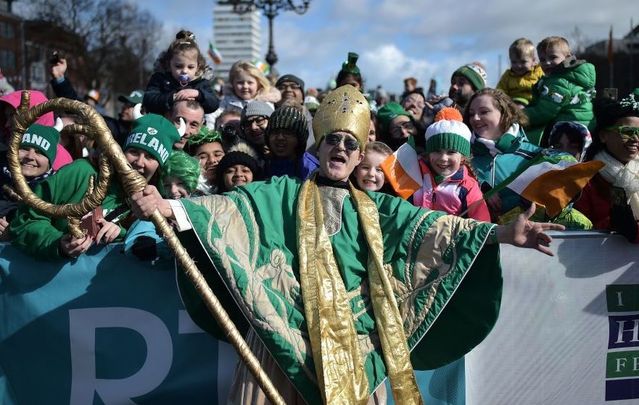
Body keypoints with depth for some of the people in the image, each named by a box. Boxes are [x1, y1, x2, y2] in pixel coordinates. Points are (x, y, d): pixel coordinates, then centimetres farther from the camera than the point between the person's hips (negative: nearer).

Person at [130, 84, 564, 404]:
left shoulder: (375, 208, 16)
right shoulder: (283, 195, 10)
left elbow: (431, 227, 6)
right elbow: (232, 208, -3)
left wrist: (503, 233, -5)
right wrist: (169, 207, -19)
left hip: (356, 340, 2)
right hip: (288, 333, -2)